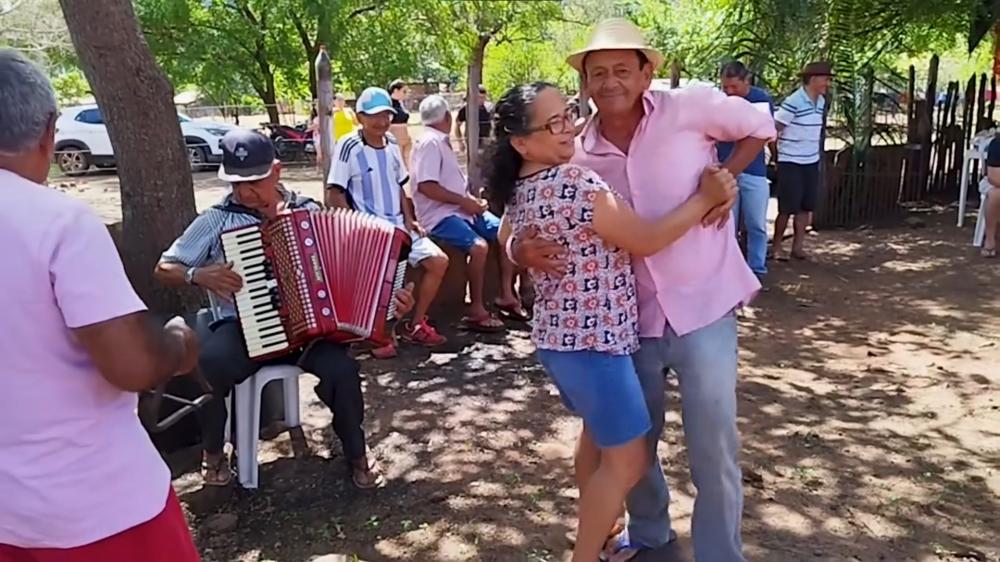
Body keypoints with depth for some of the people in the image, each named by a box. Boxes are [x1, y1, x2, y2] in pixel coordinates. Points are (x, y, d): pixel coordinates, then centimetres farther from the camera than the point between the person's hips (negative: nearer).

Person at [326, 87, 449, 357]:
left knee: (439, 261, -2)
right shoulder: (349, 146, -11)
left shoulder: (392, 144, 10)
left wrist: (409, 220, 6)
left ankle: (416, 325, 14)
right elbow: (334, 195, -11)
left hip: (398, 225, 7)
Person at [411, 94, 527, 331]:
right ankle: (476, 310, -19)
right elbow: (425, 186, -23)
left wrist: (471, 198, 5)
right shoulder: (429, 143, -13)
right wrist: (464, 201, -19)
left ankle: (506, 295, 9)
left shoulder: (442, 142, 17)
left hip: (460, 208, 10)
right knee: (479, 246, -30)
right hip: (439, 215, -10)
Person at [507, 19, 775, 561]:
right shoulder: (578, 154, -3)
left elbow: (759, 125, 6)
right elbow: (537, 219, -2)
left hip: (703, 304, -3)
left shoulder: (687, 108, -10)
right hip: (631, 314, 4)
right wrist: (523, 248, -25)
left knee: (713, 443, 1)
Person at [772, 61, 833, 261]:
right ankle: (776, 246, 13)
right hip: (791, 163, -7)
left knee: (806, 207, 9)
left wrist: (817, 153, 17)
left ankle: (798, 246, 18)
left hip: (812, 162, 7)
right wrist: (776, 155, -8)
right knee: (788, 208, -2)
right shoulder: (792, 102, -17)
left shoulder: (821, 102, 7)